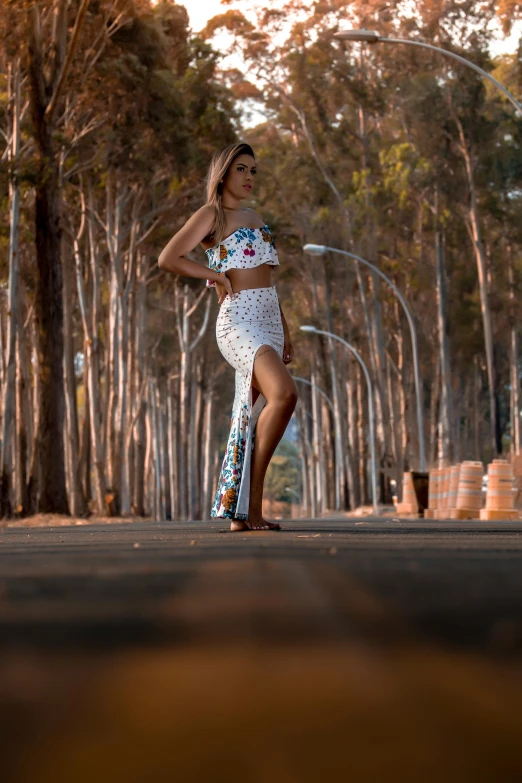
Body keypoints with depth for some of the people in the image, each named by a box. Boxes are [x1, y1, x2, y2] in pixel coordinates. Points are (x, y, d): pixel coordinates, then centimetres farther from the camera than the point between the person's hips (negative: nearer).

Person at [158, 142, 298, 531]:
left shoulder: (255, 217, 22)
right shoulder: (211, 215, 0)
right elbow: (168, 259, -10)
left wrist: (285, 331, 22)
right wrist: (218, 276, -5)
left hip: (269, 320, 8)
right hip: (238, 320, -8)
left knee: (253, 417, 3)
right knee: (284, 393, -26)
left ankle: (241, 513, 6)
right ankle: (251, 504, -19)